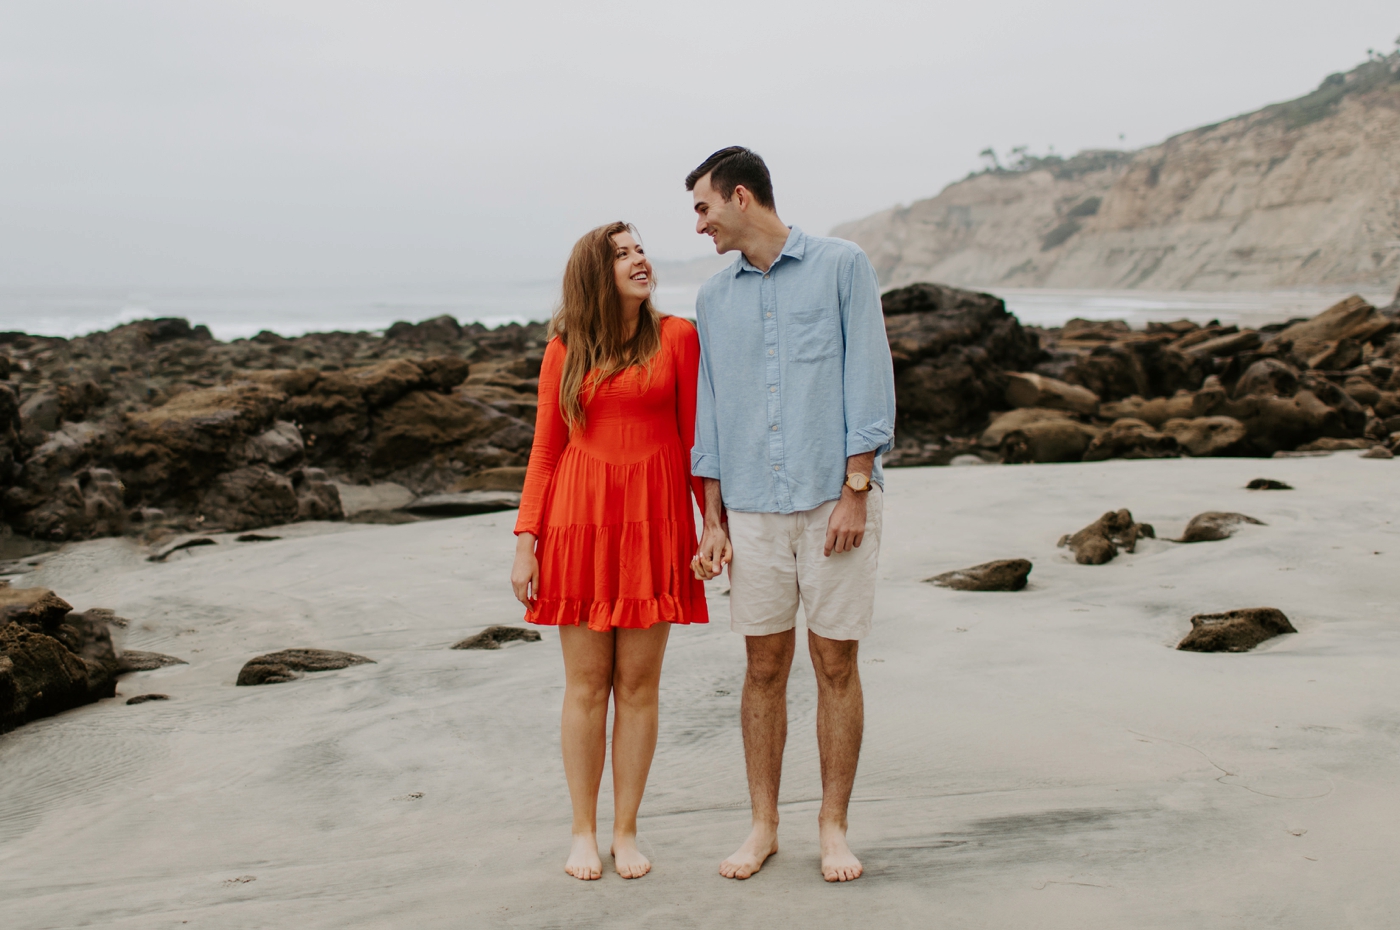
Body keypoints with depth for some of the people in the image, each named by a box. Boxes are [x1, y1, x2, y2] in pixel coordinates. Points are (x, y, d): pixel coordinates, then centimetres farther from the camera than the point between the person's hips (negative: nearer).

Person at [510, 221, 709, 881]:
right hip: (580, 520, 1)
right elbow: (545, 452, 7)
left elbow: (694, 438, 4)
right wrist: (526, 541, 1)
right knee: (586, 683, 5)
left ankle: (626, 832, 16)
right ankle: (583, 833, 18)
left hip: (653, 519, 0)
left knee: (638, 683, 4)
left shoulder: (675, 337, 3)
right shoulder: (564, 351, 7)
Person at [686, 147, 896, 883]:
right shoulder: (714, 298, 12)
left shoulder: (842, 266, 0)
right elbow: (710, 411, 13)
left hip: (834, 499, -3)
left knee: (836, 664, 4)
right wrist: (713, 522, 7)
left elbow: (868, 380, -5)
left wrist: (855, 492, -11)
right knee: (764, 668, 7)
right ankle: (763, 826, 20)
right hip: (753, 509, 3)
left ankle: (833, 828, 17)